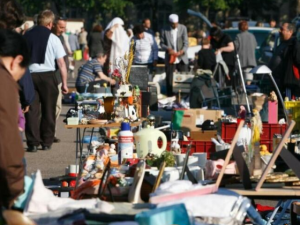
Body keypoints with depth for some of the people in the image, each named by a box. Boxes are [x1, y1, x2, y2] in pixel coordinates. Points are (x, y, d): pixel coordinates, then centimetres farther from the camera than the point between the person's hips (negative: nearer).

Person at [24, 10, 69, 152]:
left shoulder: (26, 36, 5)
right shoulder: (52, 38, -3)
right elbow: (61, 63, -4)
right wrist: (64, 83, 2)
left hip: (29, 75, 2)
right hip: (47, 76, -2)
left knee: (32, 110, 4)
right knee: (48, 110, 11)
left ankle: (33, 143, -1)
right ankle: (46, 142, 14)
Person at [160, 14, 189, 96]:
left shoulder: (183, 28, 3)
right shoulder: (165, 30, 1)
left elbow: (186, 42, 0)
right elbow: (162, 43, 5)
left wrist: (182, 51, -18)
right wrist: (168, 49, -15)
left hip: (181, 58, 0)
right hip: (170, 59, 0)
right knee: (169, 78, 2)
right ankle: (170, 96, 9)